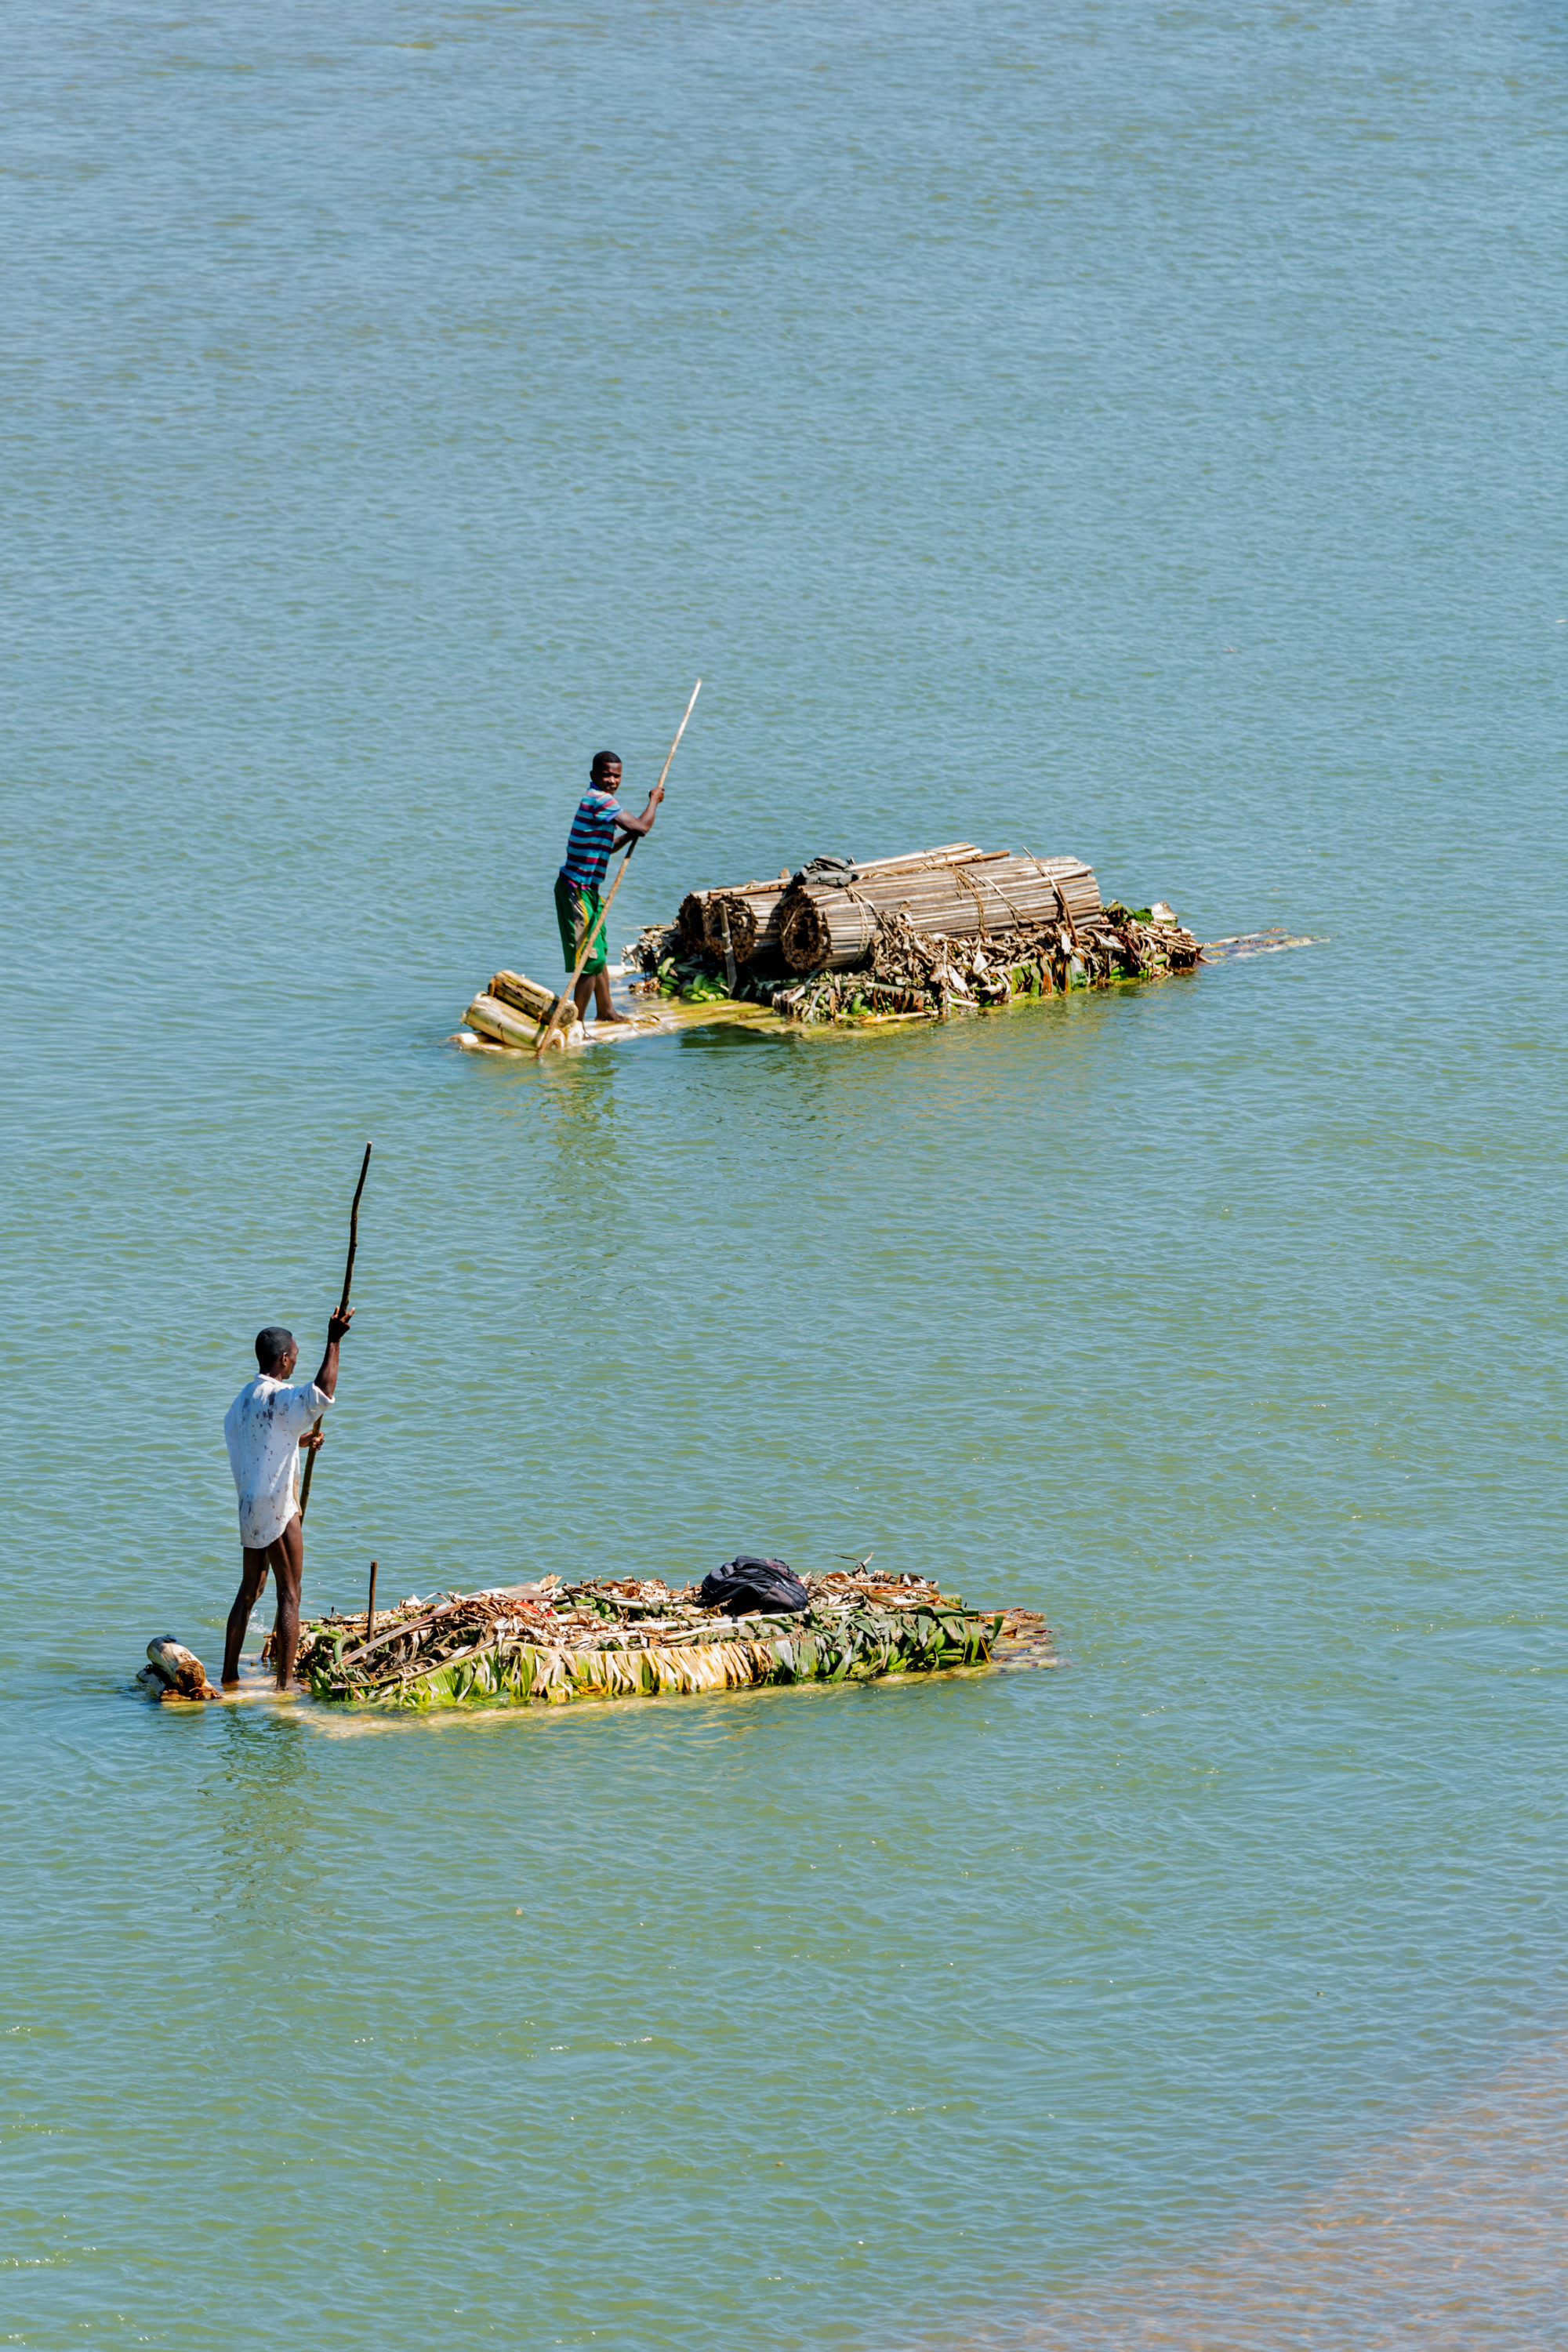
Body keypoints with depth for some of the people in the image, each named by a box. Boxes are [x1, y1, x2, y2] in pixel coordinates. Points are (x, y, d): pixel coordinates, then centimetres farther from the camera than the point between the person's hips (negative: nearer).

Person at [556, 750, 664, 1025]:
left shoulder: (596, 799, 16)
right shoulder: (600, 800, -17)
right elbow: (641, 827, -20)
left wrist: (627, 837, 11)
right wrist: (654, 800, -3)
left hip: (589, 889, 11)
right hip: (577, 889, -11)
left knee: (598, 954, 23)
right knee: (590, 960, -10)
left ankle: (606, 1010, 38)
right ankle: (577, 1022, -7)